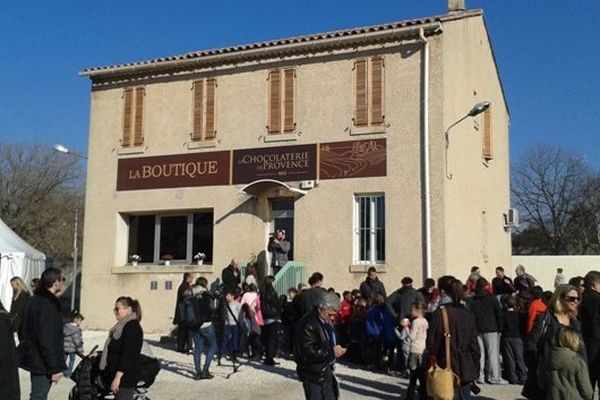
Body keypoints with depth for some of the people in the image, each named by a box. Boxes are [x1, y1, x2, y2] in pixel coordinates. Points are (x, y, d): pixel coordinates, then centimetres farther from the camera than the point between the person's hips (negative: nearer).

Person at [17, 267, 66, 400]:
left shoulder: (35, 299, 9)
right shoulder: (48, 305, -23)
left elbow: (24, 329, 18)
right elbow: (47, 340, -26)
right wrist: (54, 368, -21)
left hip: (33, 357, 10)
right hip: (42, 362, -10)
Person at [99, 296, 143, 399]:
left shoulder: (132, 327, -17)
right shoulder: (123, 326, 16)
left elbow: (128, 355, -24)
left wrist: (118, 377, -26)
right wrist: (99, 354, 28)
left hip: (125, 376, -11)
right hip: (120, 375, 11)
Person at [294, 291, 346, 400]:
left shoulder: (328, 321, 7)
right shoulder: (308, 324, -21)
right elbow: (307, 353, -26)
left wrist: (336, 349, 6)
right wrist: (331, 352, -25)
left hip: (326, 370, 9)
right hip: (313, 374, -9)